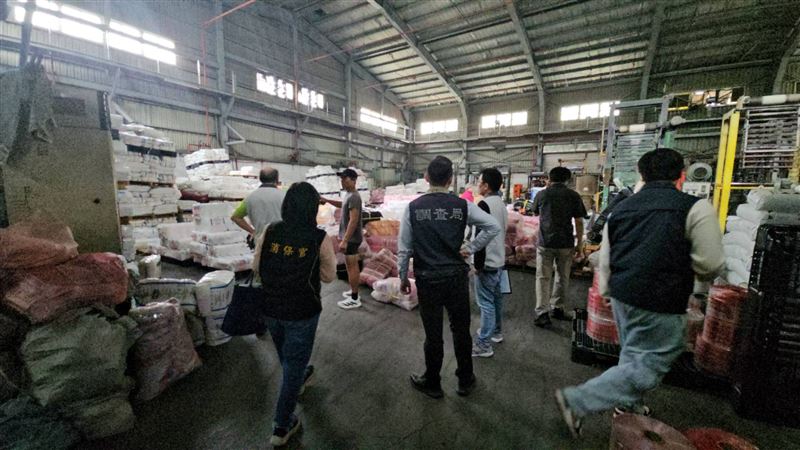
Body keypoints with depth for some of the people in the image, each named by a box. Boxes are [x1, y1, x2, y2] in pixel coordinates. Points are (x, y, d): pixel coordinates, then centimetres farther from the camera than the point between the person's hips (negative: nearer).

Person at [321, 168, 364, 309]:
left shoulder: (354, 197, -20)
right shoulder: (349, 195, 11)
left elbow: (353, 221, -26)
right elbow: (342, 205, 34)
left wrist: (344, 240, -27)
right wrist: (327, 201, 23)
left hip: (351, 238, -10)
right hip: (351, 237, 10)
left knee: (351, 267, -3)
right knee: (353, 266, 17)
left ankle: (354, 299, 6)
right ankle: (354, 292, 30)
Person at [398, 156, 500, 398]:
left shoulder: (413, 207, -8)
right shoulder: (463, 205, -6)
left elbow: (404, 248, -4)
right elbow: (494, 226, -4)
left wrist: (403, 277, 8)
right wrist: (471, 249, 3)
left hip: (427, 280, -1)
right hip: (457, 278, 1)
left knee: (433, 334, 14)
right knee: (461, 331, 19)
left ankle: (432, 384, 34)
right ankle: (465, 381, 38)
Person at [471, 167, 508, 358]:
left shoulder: (484, 204, -20)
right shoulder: (501, 203, 9)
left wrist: (478, 264, -17)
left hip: (487, 263, -9)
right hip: (499, 260, 9)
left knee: (485, 302, -2)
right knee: (496, 297, 21)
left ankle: (483, 345, 7)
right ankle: (496, 331, 37)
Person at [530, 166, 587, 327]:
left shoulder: (541, 194, 1)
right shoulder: (573, 196, -1)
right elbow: (579, 222, -2)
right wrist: (579, 243, 7)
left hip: (545, 242, -1)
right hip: (566, 243, 1)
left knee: (543, 278, 3)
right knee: (562, 277, 16)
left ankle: (542, 313, -2)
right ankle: (557, 308, 27)